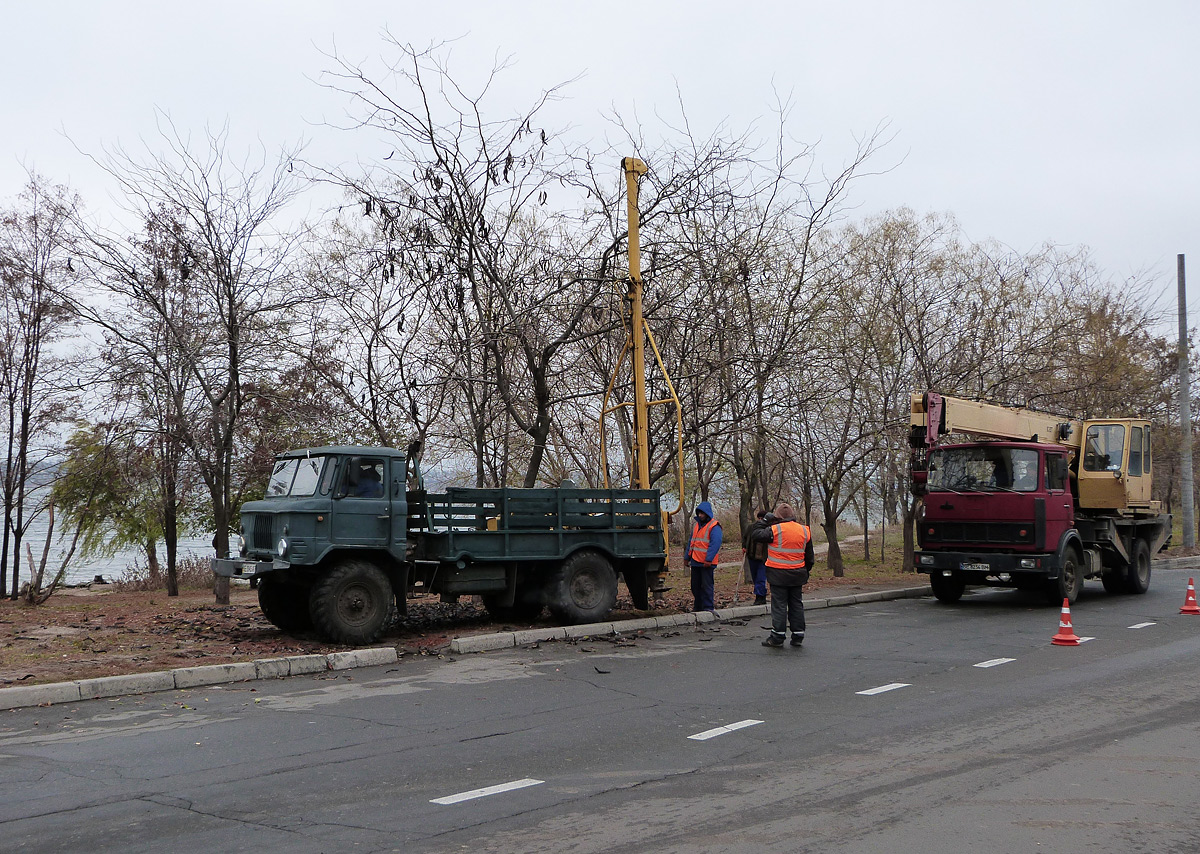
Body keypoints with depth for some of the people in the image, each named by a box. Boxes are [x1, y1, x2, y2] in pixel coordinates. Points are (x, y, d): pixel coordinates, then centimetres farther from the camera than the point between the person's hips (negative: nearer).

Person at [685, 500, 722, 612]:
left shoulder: (714, 526, -9)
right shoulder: (696, 525, 16)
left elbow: (715, 543, -17)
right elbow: (691, 542, 22)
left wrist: (708, 560, -23)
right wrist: (687, 557, 17)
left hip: (707, 563, -8)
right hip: (695, 561, 8)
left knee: (706, 585, -4)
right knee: (695, 586, 12)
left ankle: (708, 606, 2)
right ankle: (698, 606, 22)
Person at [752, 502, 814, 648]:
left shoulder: (775, 530, -13)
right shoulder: (804, 531, 5)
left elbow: (757, 536, -4)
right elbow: (809, 555, 12)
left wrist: (764, 523, 12)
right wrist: (807, 571, 23)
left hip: (778, 574, -5)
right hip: (797, 574, 5)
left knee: (779, 605, 0)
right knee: (796, 604, 11)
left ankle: (778, 636, 1)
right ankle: (798, 636, 14)